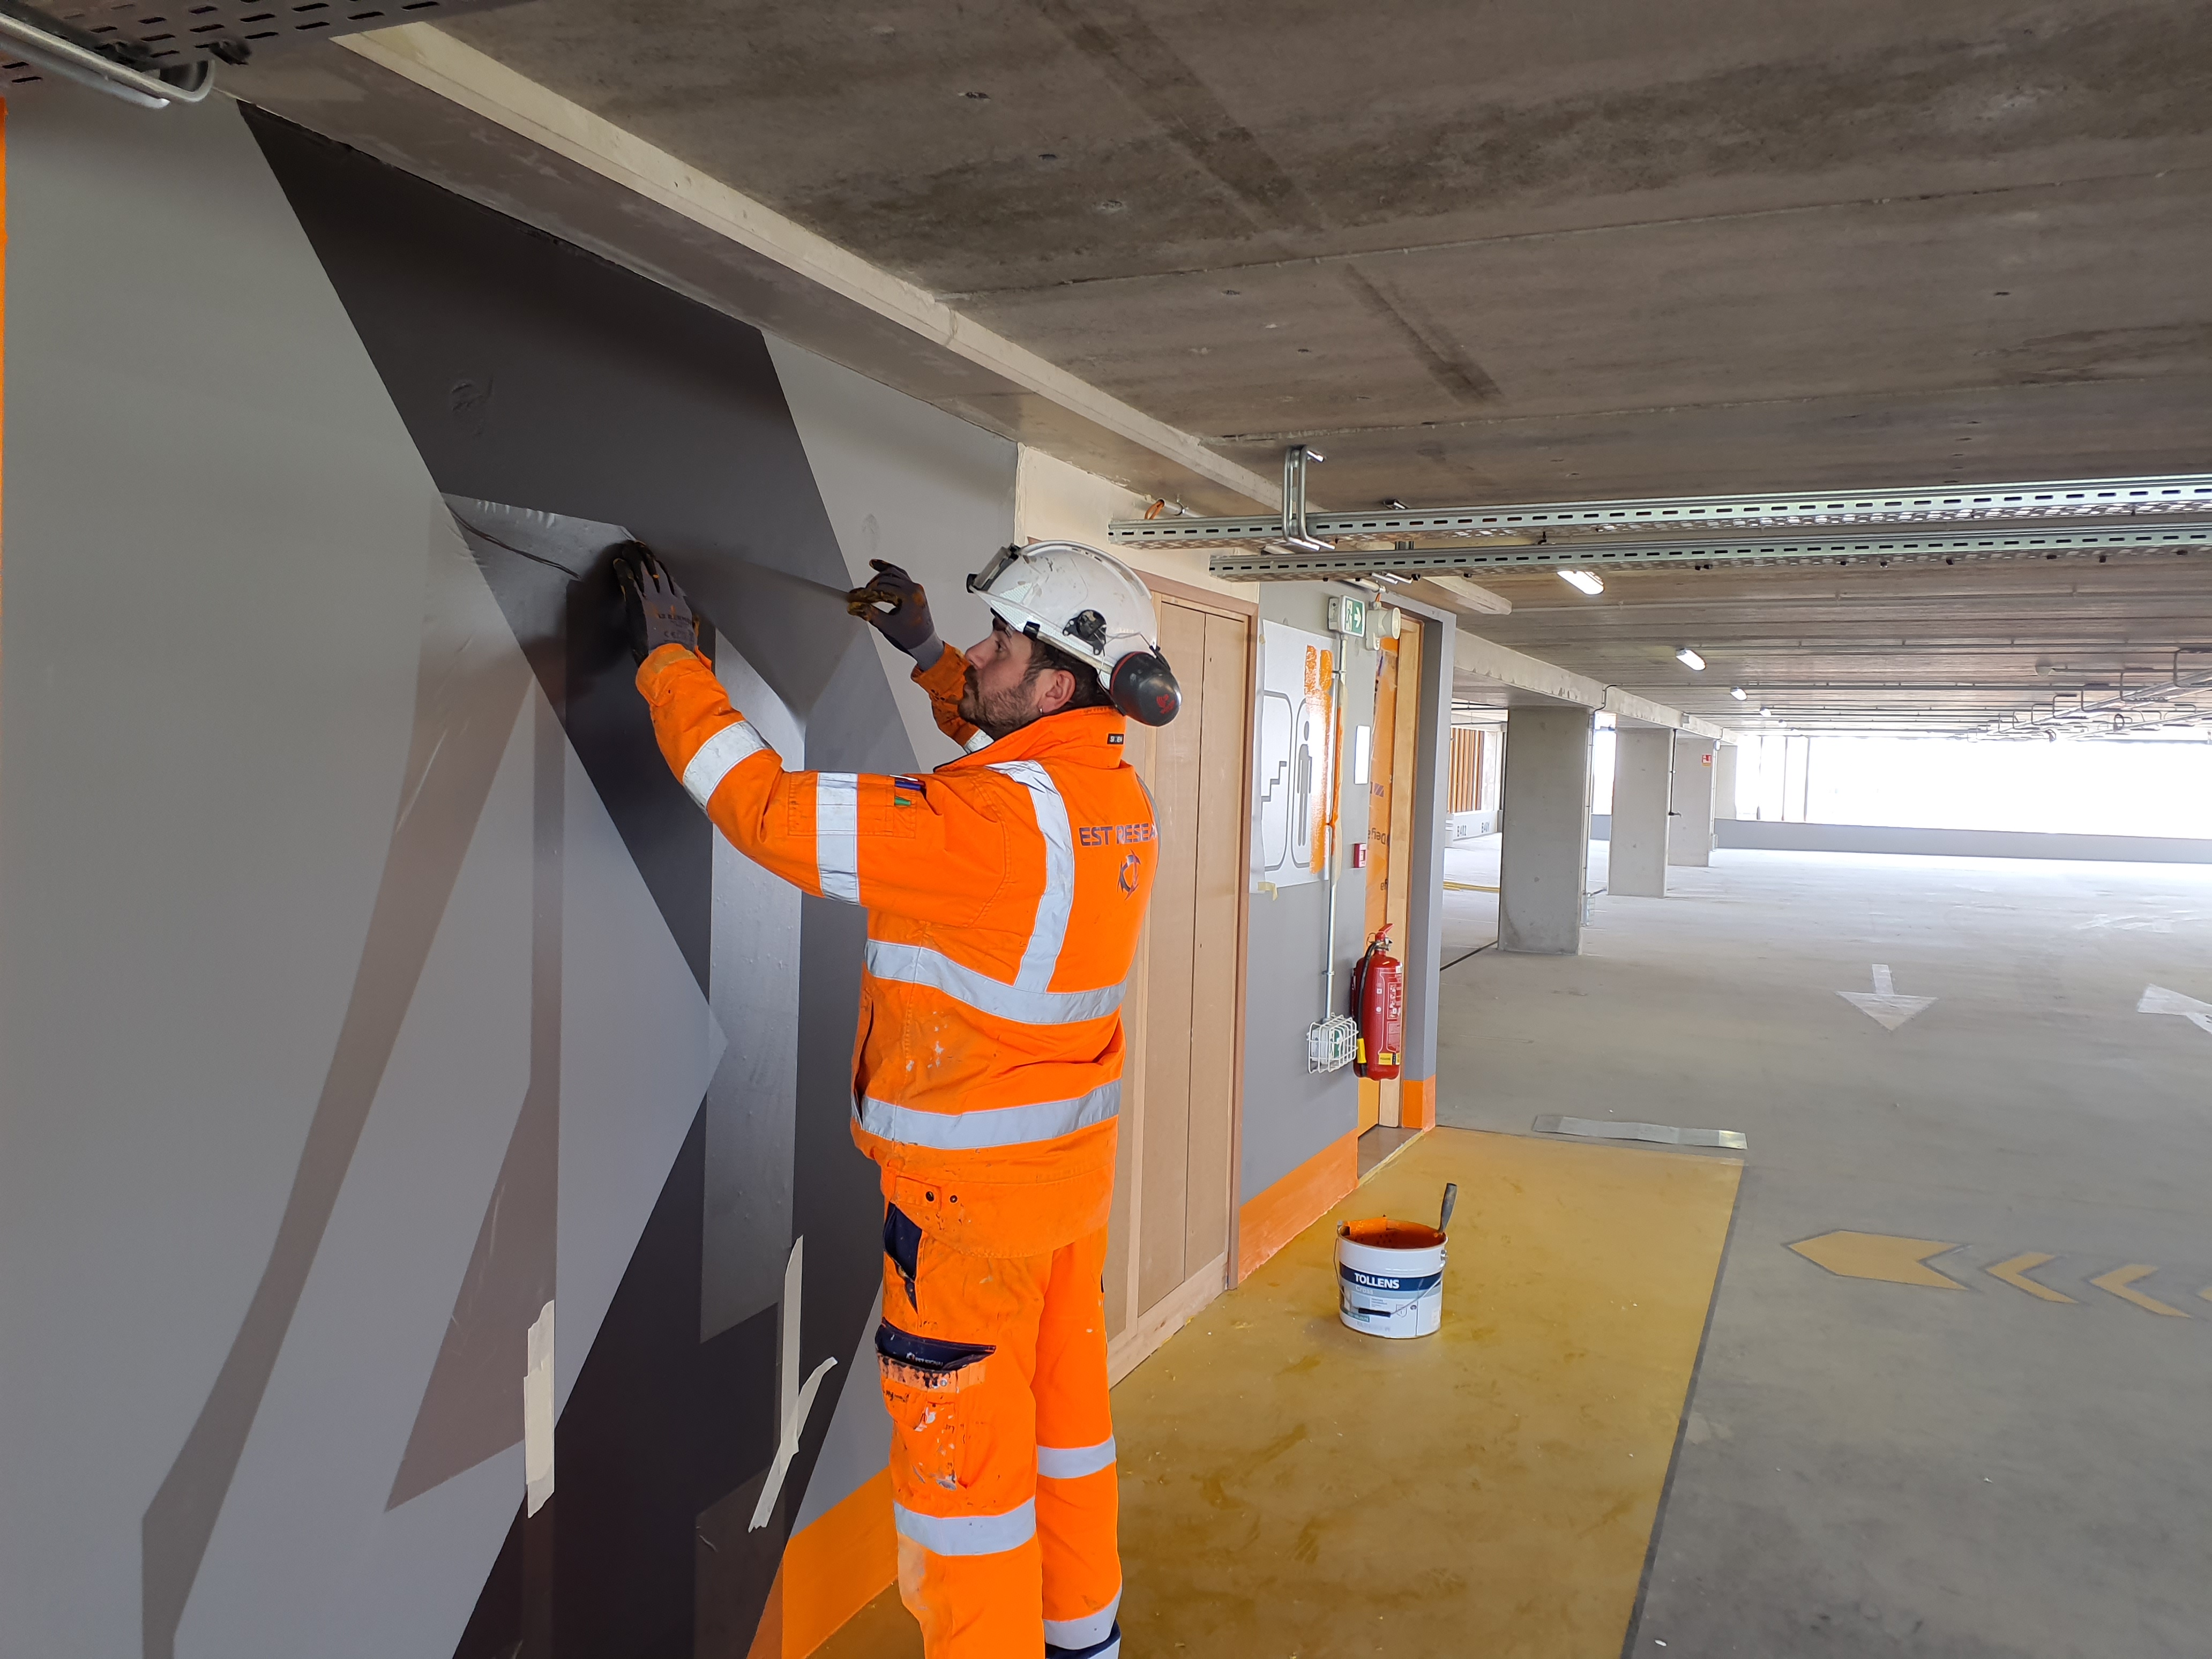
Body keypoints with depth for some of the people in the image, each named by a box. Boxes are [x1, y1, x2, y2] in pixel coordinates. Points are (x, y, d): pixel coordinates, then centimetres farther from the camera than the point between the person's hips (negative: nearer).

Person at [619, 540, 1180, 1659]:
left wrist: (670, 661, -12)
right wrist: (930, 657, 18)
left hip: (972, 1190, -9)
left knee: (962, 1452, 8)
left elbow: (768, 812, -23)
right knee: (1064, 1405, 22)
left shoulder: (986, 822, -27)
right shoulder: (1119, 797, -1)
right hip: (1074, 1164, 9)